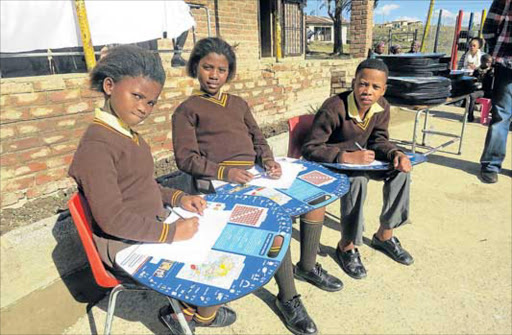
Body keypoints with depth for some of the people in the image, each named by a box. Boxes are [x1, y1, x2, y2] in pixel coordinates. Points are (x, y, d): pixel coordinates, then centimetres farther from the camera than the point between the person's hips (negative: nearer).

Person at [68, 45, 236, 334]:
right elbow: (112, 218, -26)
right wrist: (171, 232, -22)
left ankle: (184, 310, 26)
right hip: (128, 247, -9)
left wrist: (177, 198, 0)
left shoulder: (127, 134, 7)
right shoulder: (97, 145, -24)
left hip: (152, 230, 9)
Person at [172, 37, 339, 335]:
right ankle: (288, 297, -8)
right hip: (218, 182, -6)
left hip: (252, 174, 7)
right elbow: (186, 158, -6)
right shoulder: (187, 110, 4)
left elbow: (257, 138, 20)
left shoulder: (239, 104, 23)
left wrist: (268, 159, -2)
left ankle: (308, 266, 15)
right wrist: (224, 172, -20)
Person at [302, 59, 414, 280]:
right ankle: (346, 245, -14)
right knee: (357, 179, -35)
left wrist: (396, 154, -23)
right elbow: (310, 148, -29)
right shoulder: (333, 109, -29)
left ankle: (384, 234, 4)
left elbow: (378, 140, 1)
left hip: (358, 157, 7)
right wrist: (347, 157, -41)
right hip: (330, 162, -7)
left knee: (400, 169, -12)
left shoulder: (382, 107, -8)